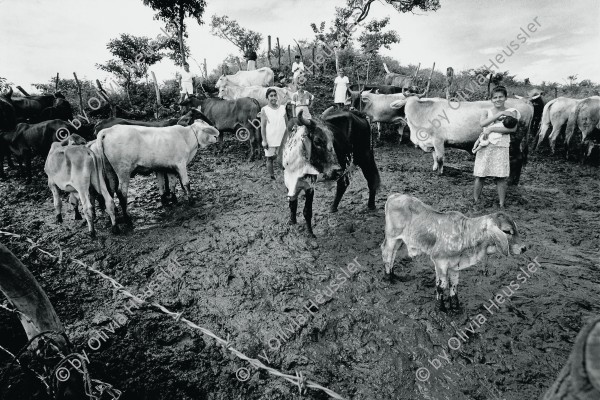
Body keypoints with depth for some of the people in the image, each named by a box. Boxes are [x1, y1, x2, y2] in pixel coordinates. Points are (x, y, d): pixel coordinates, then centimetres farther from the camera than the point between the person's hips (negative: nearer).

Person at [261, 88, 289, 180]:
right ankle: (272, 177, 16)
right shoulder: (264, 110, 0)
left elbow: (287, 124, 13)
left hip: (283, 140, 2)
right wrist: (264, 140, -9)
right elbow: (263, 126, -3)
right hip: (270, 140, -2)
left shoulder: (283, 108, 9)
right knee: (270, 159, 5)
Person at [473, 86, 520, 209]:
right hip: (485, 147, 1)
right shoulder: (487, 112, 11)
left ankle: (501, 204, 9)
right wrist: (500, 114, -12)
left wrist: (491, 129, -15)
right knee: (480, 176, 1)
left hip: (501, 148, -1)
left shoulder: (511, 112, 7)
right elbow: (482, 123, -11)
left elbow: (513, 128, -10)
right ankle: (475, 201, 13)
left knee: (501, 177, 0)